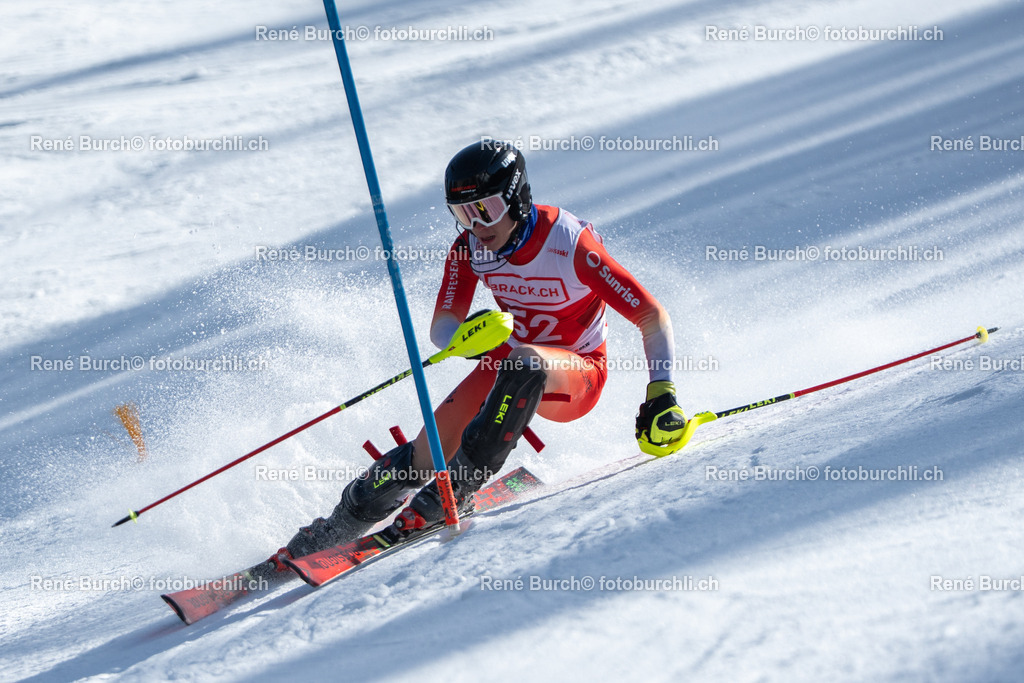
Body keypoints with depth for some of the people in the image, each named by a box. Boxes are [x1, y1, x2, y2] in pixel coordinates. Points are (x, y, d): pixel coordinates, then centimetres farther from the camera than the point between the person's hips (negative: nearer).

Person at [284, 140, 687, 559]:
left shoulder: (572, 245, -26)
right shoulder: (470, 248, -11)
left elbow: (653, 317, -24)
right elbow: (441, 327, -11)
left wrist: (662, 395, -36)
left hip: (576, 376, -4)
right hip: (510, 363, 4)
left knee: (524, 364, -39)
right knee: (424, 455, -15)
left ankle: (456, 490, -30)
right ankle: (339, 528, 1)